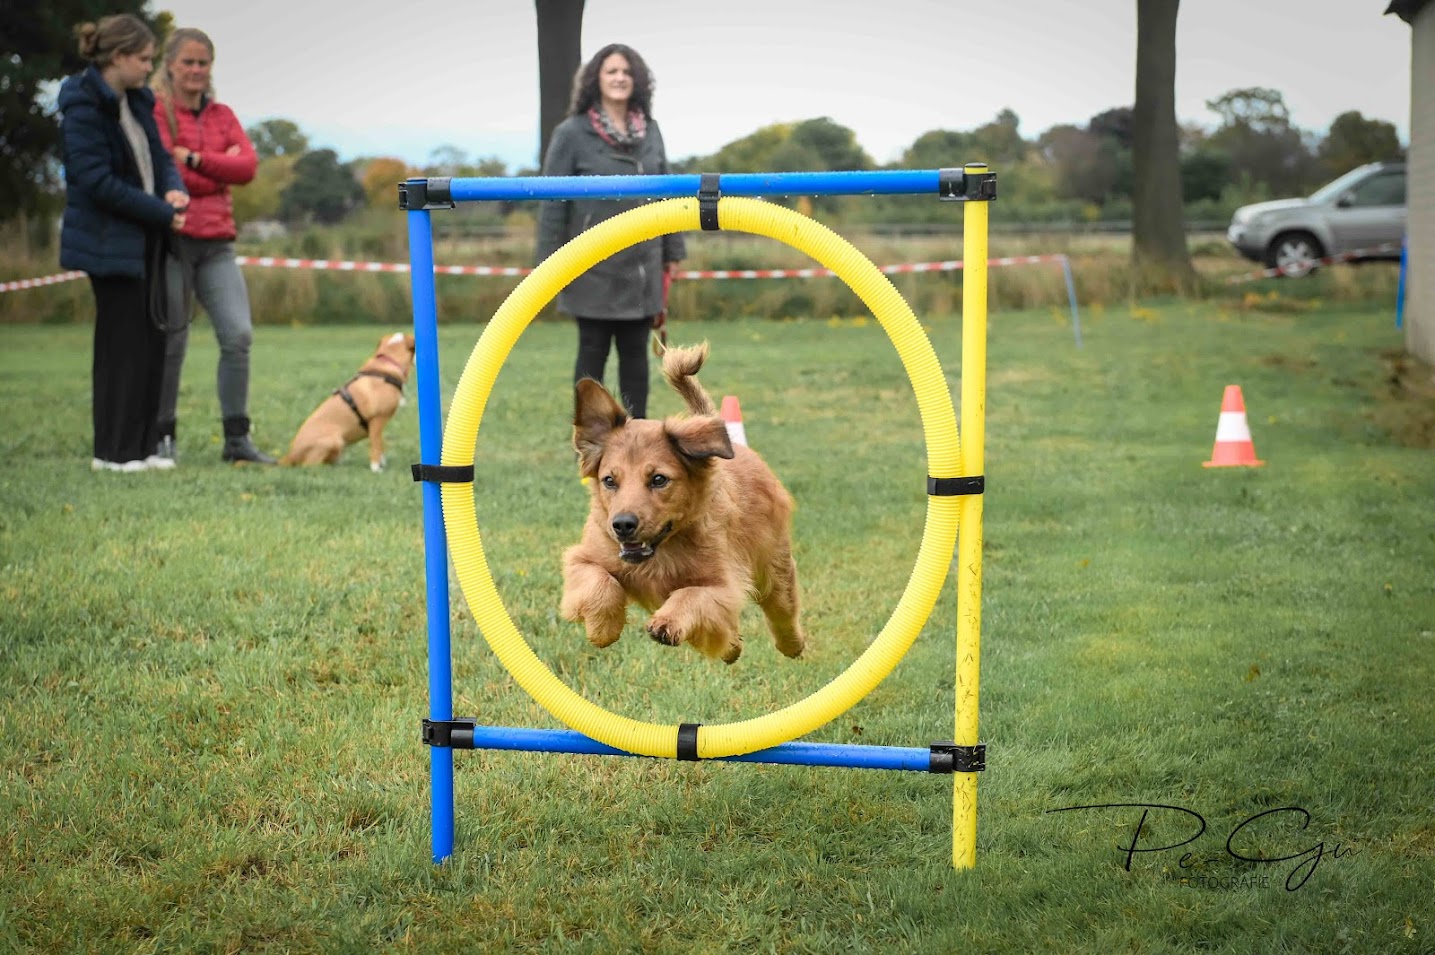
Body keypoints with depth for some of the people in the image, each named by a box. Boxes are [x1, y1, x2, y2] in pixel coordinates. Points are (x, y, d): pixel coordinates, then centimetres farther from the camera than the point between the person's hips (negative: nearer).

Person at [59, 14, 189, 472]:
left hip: (147, 240, 8)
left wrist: (174, 189, -6)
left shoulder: (137, 101, 11)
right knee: (122, 343, -4)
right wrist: (162, 213, -16)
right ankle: (113, 451, 4)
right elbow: (97, 181, -19)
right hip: (110, 241, -8)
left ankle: (141, 445, 15)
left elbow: (158, 156, 18)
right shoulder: (84, 108, -15)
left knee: (152, 340, 8)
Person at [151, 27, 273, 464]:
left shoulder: (222, 115, 15)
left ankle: (237, 439, 1)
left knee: (239, 334, -6)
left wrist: (195, 159, -10)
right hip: (171, 239, -4)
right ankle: (163, 437, 13)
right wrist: (221, 168, -2)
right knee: (171, 342, 1)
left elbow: (248, 165, 0)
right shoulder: (155, 111, -2)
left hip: (217, 243, 4)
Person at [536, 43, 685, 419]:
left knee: (635, 352, 10)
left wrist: (672, 250, 11)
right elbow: (552, 202, -6)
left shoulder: (650, 131, 8)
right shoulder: (572, 133, -6)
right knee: (593, 350, 3)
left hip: (641, 265, 4)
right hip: (594, 267, -4)